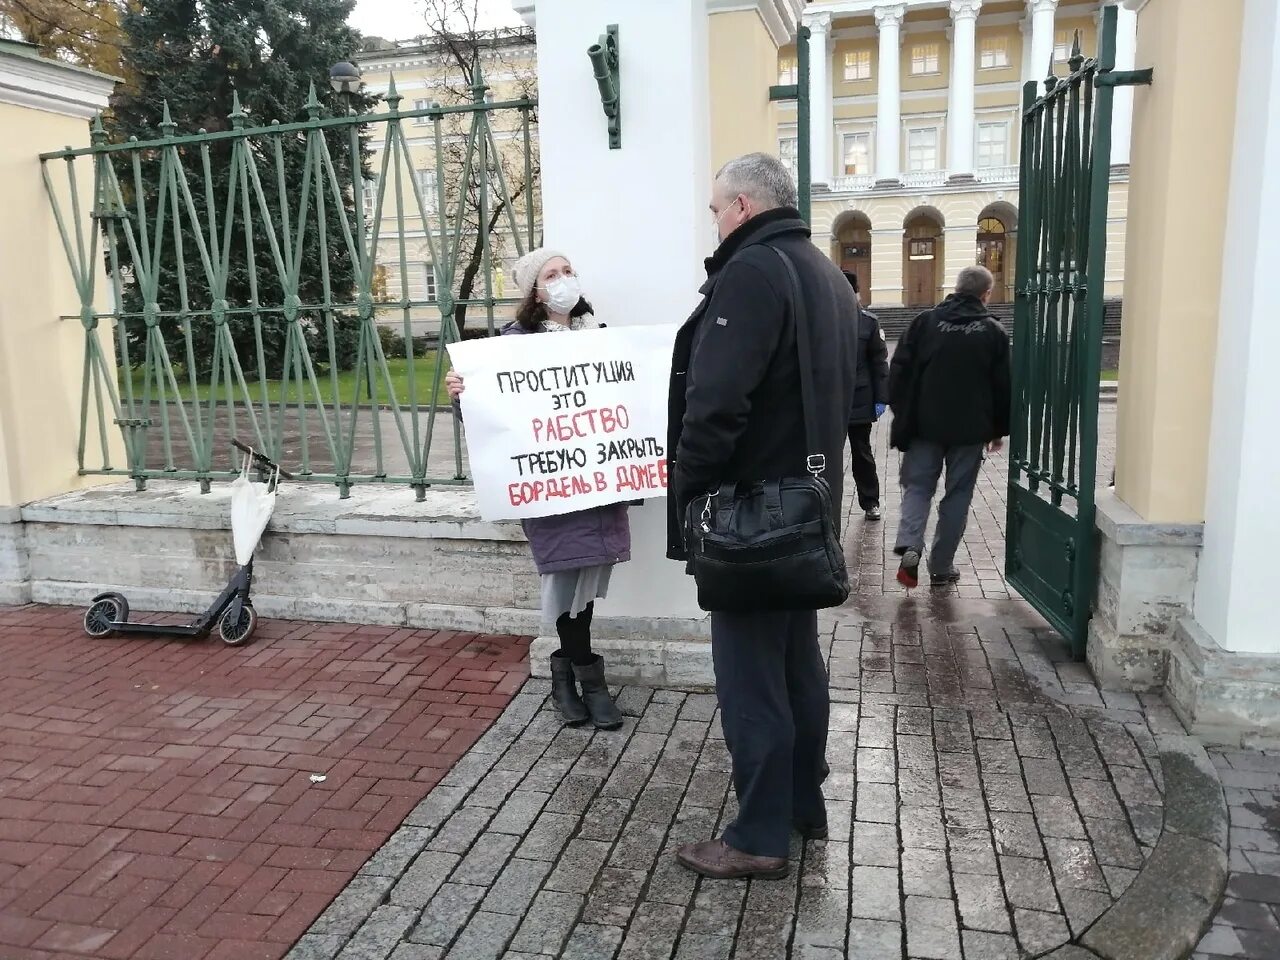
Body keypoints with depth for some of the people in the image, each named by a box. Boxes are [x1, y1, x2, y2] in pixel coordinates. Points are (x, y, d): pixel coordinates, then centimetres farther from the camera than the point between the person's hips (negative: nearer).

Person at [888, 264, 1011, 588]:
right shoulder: (993, 331, -1)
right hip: (970, 428, 0)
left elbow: (900, 370, -1)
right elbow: (1003, 386, 3)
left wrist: (902, 414, 8)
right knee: (957, 494, 8)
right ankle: (941, 567, 12)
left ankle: (909, 545, -14)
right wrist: (999, 429, 13)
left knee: (918, 485, 10)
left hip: (925, 424, 0)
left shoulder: (926, 321, -1)